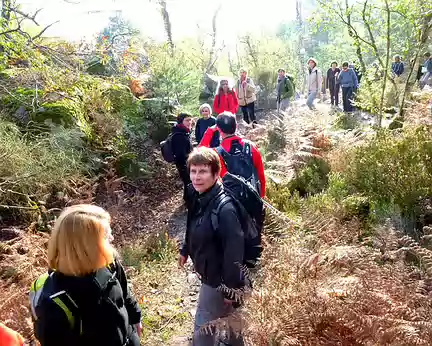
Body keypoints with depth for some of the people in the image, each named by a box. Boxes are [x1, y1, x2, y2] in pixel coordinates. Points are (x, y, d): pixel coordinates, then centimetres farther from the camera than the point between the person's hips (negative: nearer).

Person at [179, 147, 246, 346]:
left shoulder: (225, 209, -32)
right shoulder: (199, 198, -4)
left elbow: (234, 252, -28)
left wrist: (231, 288, -22)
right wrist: (185, 250, 21)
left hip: (219, 279, -8)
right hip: (209, 273, 8)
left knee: (203, 329, 8)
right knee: (227, 320, 28)